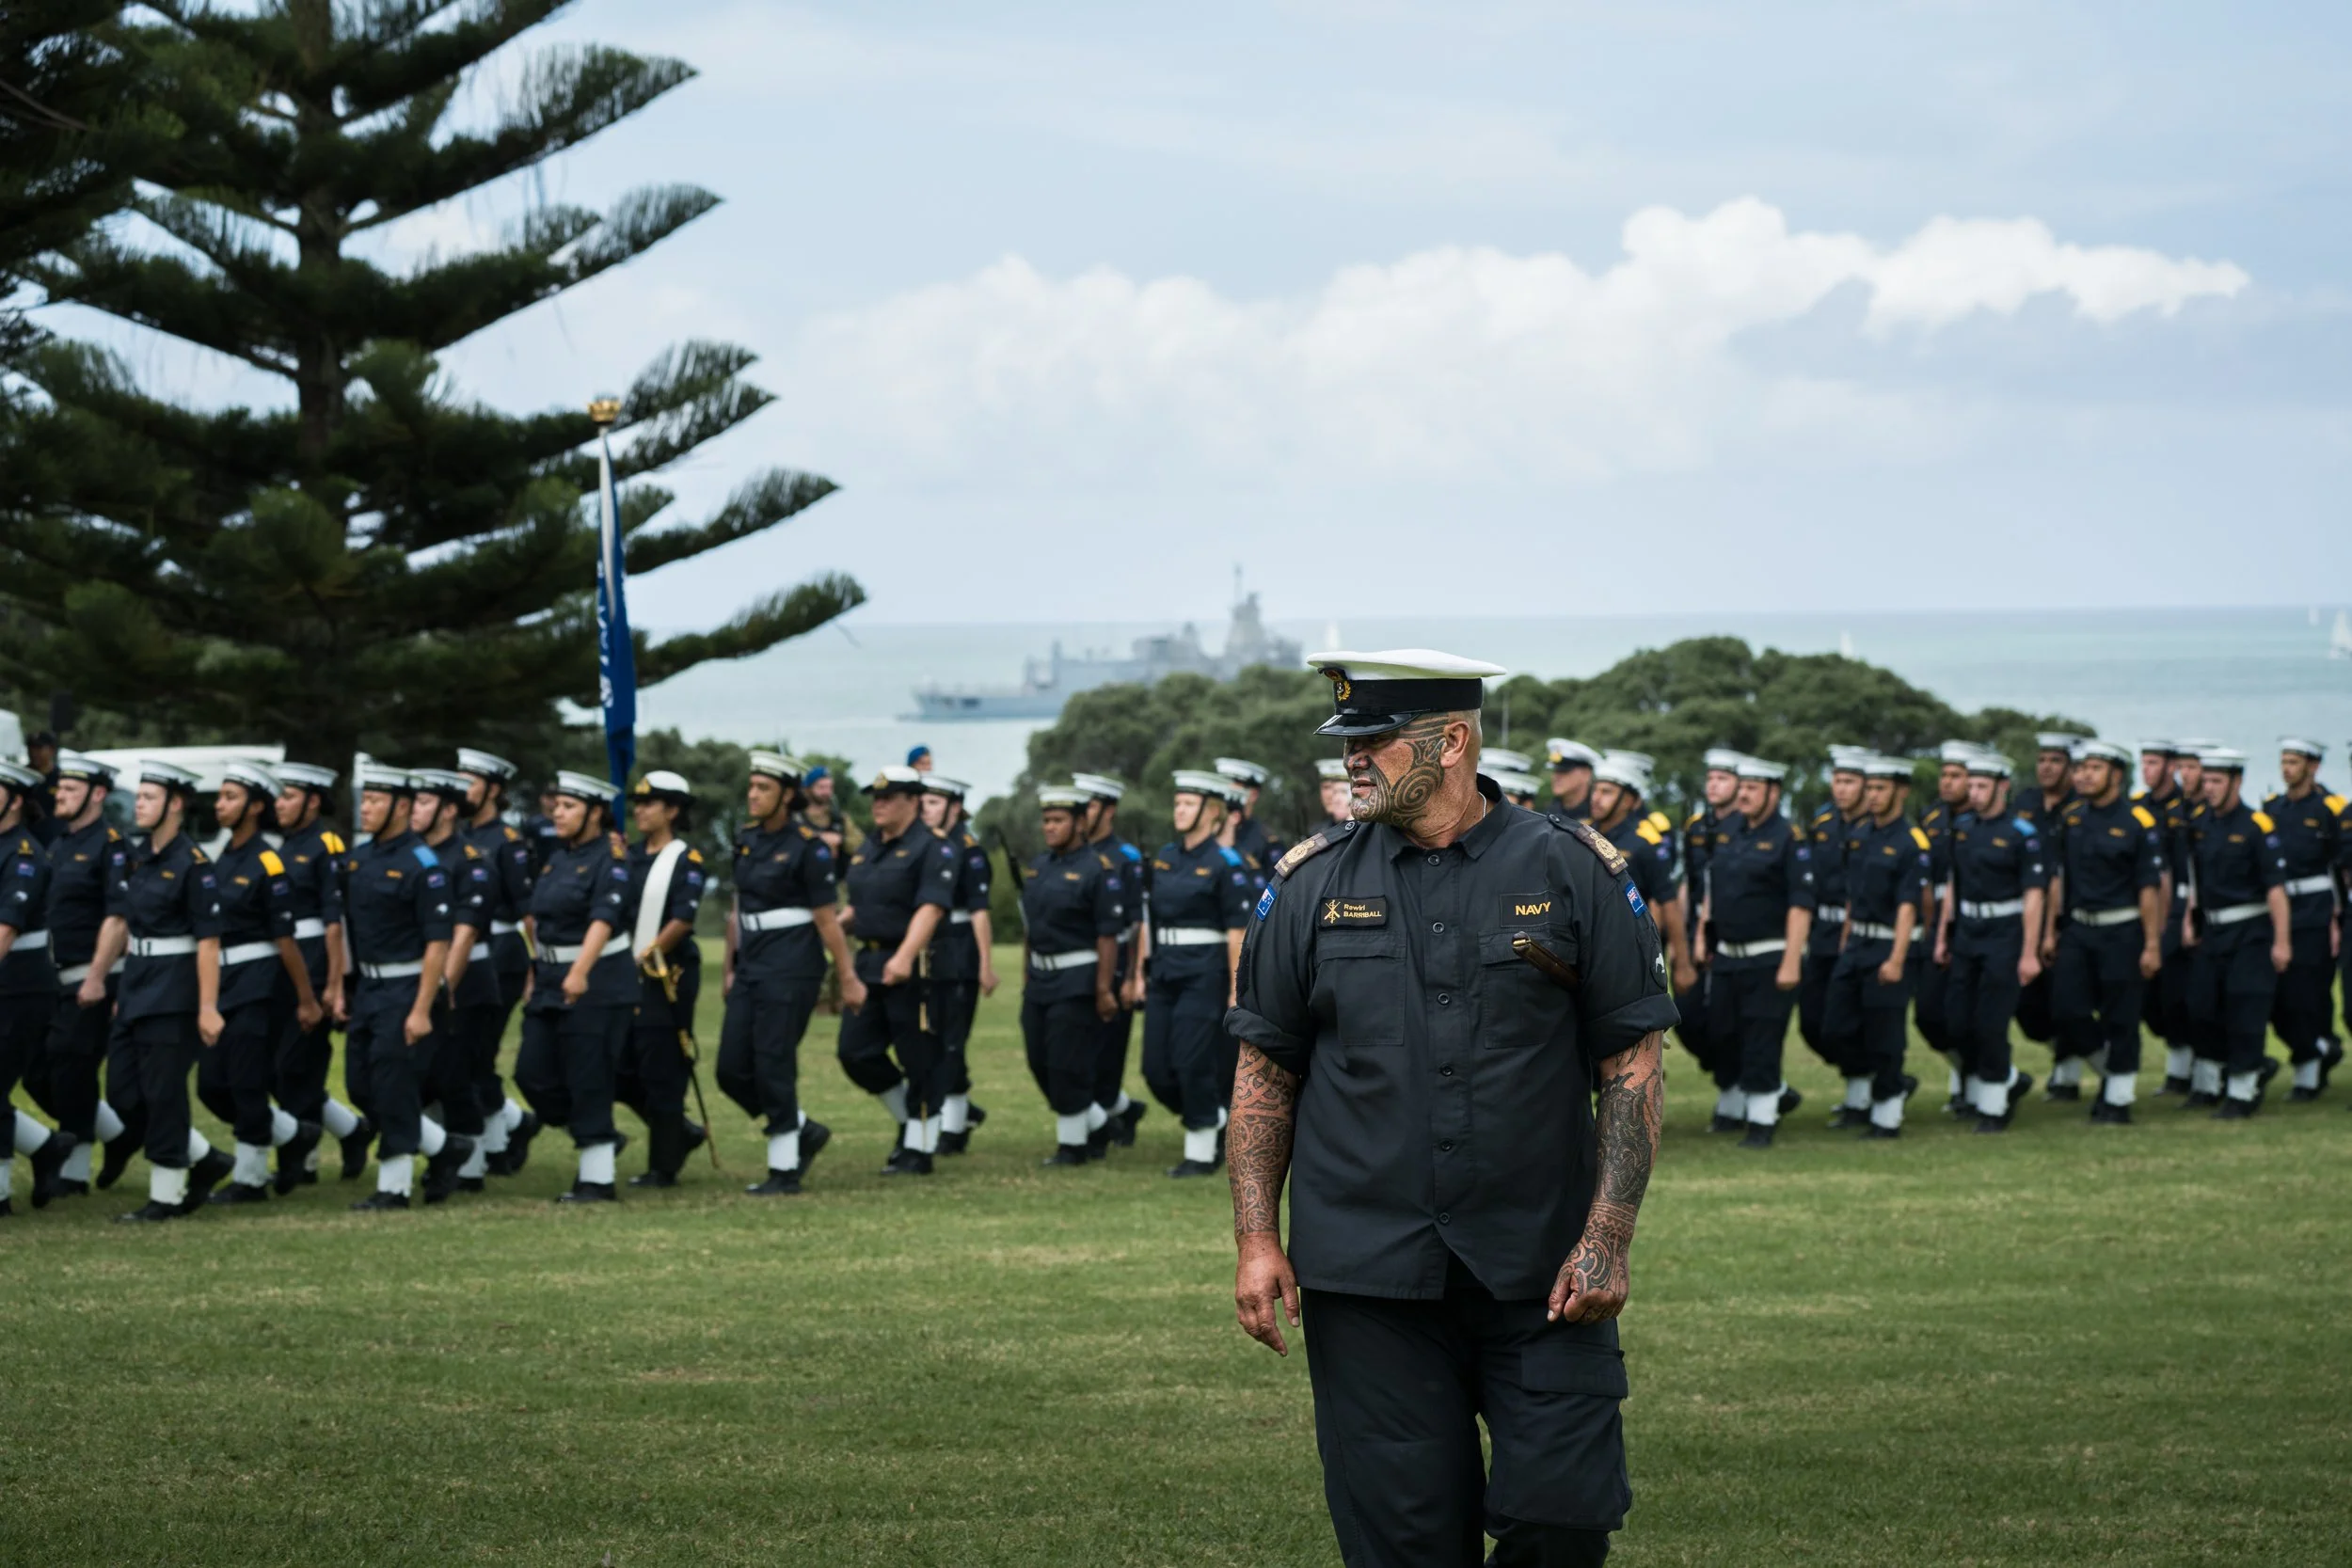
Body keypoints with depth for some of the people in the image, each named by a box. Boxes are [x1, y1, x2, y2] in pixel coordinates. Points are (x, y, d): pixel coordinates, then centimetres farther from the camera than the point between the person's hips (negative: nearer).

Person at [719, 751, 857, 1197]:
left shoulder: (808, 847, -11)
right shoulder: (747, 839, 10)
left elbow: (828, 919, -10)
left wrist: (849, 979, -7)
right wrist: (729, 967, 19)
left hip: (790, 970, -8)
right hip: (751, 967, 8)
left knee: (773, 1068, -6)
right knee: (732, 1070, 5)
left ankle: (784, 1170, 5)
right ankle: (805, 1131, 23)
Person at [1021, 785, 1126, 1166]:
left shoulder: (1099, 869, -11)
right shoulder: (1037, 868, 11)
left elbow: (1108, 935, -14)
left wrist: (1104, 989, -17)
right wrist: (1026, 977, 15)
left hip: (1077, 981, -8)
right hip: (1040, 979, 8)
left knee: (1068, 1066, -6)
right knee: (1040, 1063, 9)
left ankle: (1072, 1144, 7)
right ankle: (1097, 1126, 24)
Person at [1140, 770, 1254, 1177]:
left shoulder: (1225, 863, -7)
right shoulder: (1163, 857, 12)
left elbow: (1237, 931, -9)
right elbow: (1149, 918, 15)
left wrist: (1237, 990, -13)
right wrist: (1142, 972, 11)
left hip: (1203, 975, -7)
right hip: (1164, 972, 7)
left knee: (1193, 1064, -7)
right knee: (1156, 1068, 4)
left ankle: (1202, 1153, 6)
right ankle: (1217, 1122, 24)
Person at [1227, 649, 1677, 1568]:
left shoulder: (1573, 872, 1)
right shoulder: (1310, 885, 6)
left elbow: (1632, 1066, 1)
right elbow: (1265, 1074, 9)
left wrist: (1608, 1238, -8)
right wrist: (1257, 1240, 1)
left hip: (1543, 1276, -1)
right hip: (1367, 1280, 1)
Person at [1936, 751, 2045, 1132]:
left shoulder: (2021, 835, -10)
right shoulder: (1962, 827, 8)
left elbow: (2034, 895, -12)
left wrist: (2029, 953, -16)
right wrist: (1942, 936, 12)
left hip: (2004, 934, -6)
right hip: (1966, 933, 6)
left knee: (1990, 1025, -6)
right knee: (1956, 1024, 4)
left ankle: (1993, 1107, 7)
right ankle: (2010, 1080, 24)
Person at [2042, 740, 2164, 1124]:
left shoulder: (2138, 823, -9)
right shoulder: (2070, 818, 7)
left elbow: (2150, 888, -10)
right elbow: (2057, 878, 12)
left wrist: (2152, 945, -13)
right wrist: (2050, 931, 9)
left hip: (2121, 933, -5)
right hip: (2078, 929, 5)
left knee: (2120, 1018, 0)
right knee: (2066, 1009, -3)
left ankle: (2118, 1099, 10)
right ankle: (2110, 1068, 20)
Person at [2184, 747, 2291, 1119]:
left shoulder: (2257, 827, -11)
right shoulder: (2202, 825, 8)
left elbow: (2276, 887, -15)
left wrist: (2282, 941, -19)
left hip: (2251, 931, -7)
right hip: (2214, 931, 7)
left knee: (2245, 1013, -6)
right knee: (2205, 1007, 6)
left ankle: (2242, 1093, 2)